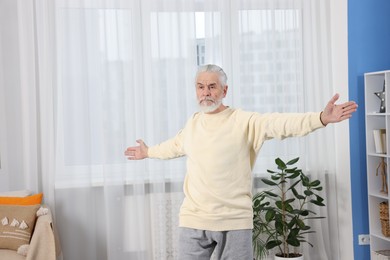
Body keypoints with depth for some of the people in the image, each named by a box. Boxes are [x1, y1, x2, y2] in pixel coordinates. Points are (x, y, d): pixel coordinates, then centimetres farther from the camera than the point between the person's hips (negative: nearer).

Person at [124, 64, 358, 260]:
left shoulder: (244, 121, -7)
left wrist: (321, 118, -37)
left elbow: (281, 123, -22)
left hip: (235, 221, -4)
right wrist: (149, 152, 49)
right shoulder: (192, 123, 11)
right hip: (193, 220, 4)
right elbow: (175, 145, 32)